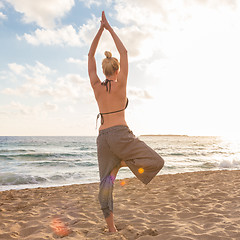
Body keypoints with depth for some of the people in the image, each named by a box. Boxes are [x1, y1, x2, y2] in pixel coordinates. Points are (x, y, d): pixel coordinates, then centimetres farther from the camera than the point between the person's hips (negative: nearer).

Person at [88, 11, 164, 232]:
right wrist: (110, 29, 12)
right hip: (121, 135, -5)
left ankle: (111, 230, 7)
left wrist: (101, 29, 16)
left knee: (106, 183, 8)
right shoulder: (120, 84, -3)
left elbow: (91, 56, 15)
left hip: (103, 137, 5)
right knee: (157, 162, 5)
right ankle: (121, 163, -9)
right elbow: (124, 53, 4)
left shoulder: (96, 86, 7)